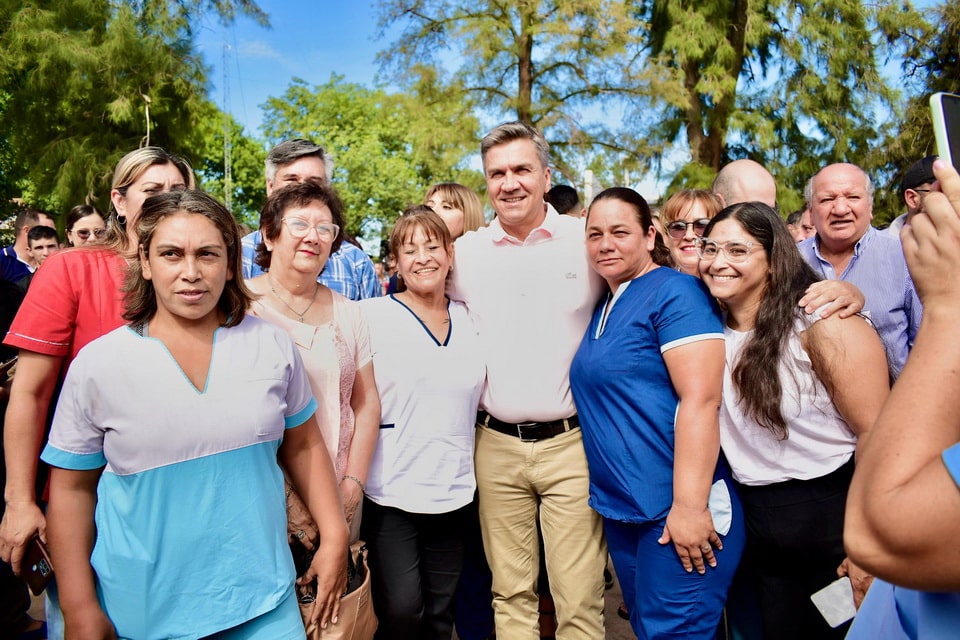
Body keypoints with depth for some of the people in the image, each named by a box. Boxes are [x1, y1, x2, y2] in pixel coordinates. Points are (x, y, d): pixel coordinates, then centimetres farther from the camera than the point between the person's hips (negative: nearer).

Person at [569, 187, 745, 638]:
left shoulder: (675, 292, -12)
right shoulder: (602, 308, 12)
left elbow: (700, 400, -20)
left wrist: (689, 505, -23)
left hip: (677, 507, -8)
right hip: (619, 508, 8)